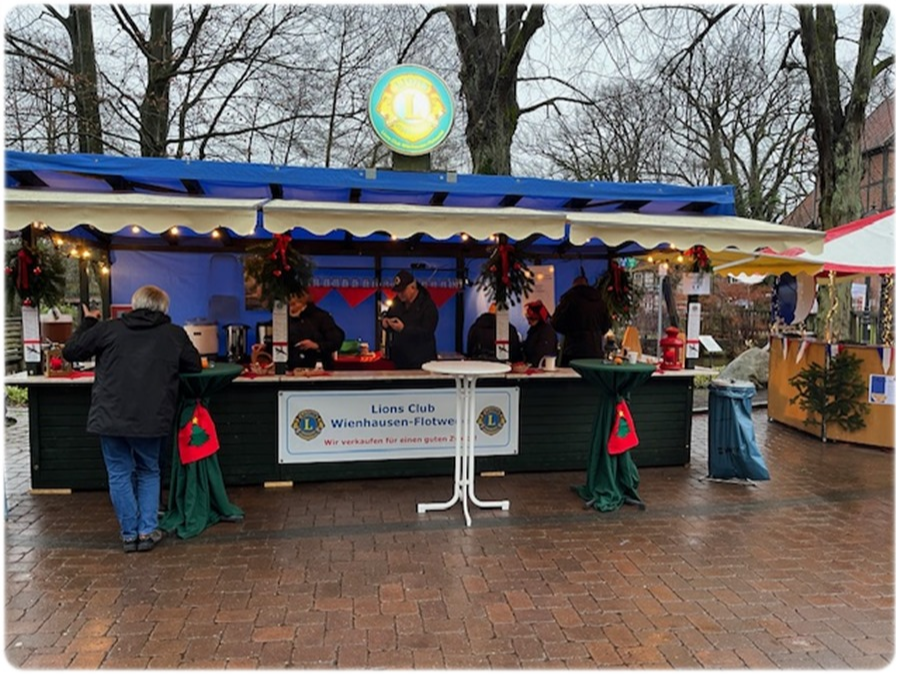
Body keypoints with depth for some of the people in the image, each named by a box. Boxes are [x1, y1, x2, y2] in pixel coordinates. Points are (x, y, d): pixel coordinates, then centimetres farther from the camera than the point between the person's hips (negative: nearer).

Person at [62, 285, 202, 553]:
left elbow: (70, 351, 8)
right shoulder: (175, 334, 2)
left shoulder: (108, 329, 2)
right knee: (149, 473, 18)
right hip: (151, 419, 0)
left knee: (119, 474, 12)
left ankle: (129, 533, 16)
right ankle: (147, 531, 14)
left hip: (110, 417, 0)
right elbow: (195, 366, 11)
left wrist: (87, 323, 23)